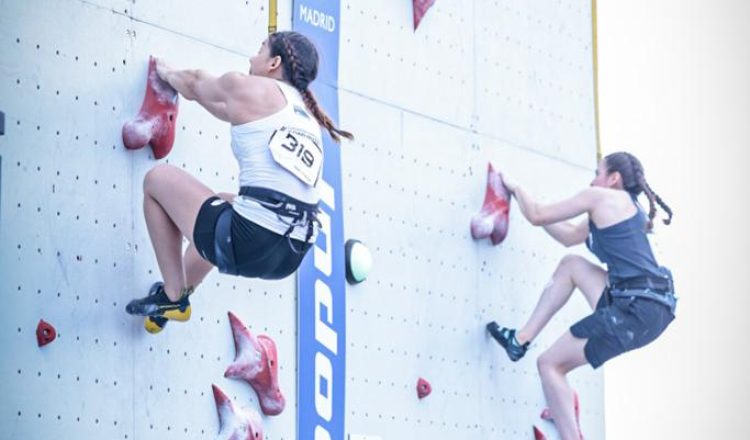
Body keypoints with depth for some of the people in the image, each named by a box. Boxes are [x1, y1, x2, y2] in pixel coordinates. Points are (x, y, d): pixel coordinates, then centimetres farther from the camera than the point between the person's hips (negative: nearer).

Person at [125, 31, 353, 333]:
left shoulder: (246, 88, 3)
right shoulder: (307, 114, 22)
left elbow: (195, 85, 24)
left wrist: (166, 73, 46)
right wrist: (184, 81, 50)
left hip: (249, 243, -8)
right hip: (292, 256, 8)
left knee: (158, 178, 17)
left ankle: (173, 296, 16)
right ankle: (180, 292, 40)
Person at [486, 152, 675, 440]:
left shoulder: (600, 197, -2)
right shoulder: (623, 207, 24)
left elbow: (537, 217, 4)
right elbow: (569, 236, 32)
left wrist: (516, 189, 23)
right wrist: (524, 199, 33)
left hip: (637, 310, -9)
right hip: (646, 305, 9)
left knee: (550, 364, 3)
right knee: (570, 265, 22)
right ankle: (521, 339, 21)